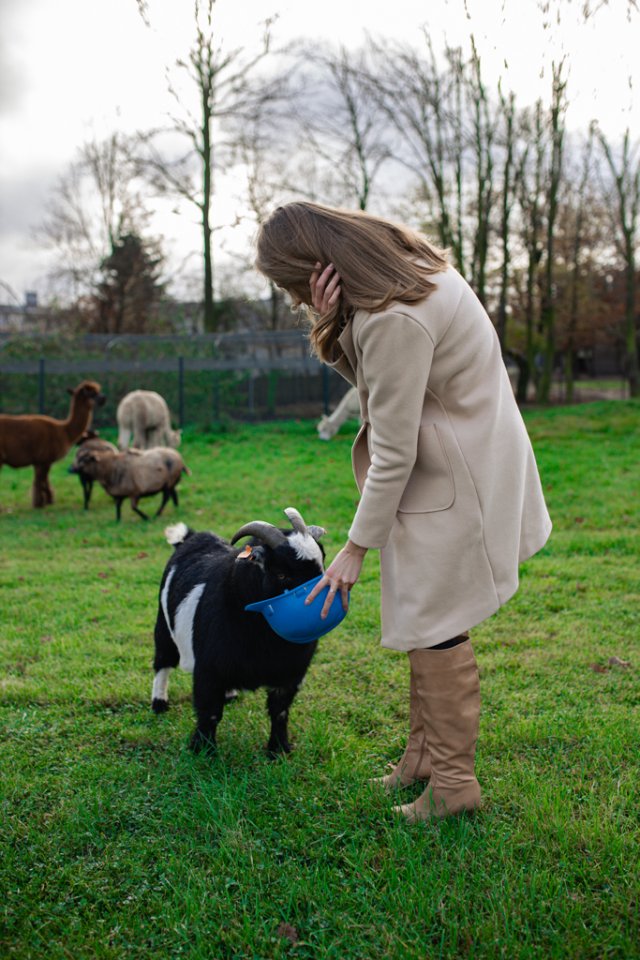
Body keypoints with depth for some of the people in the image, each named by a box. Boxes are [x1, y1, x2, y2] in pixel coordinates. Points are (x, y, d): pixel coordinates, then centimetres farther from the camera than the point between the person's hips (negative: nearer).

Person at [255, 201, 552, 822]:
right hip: (445, 462, 10)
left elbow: (392, 454, -23)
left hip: (453, 480, -10)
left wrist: (356, 547, -14)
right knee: (425, 618, 15)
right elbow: (373, 379, 8)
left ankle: (453, 781, 11)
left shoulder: (394, 321, -27)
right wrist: (331, 330, -12)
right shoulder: (404, 267, 3)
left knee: (434, 627, -2)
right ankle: (424, 753, 27)